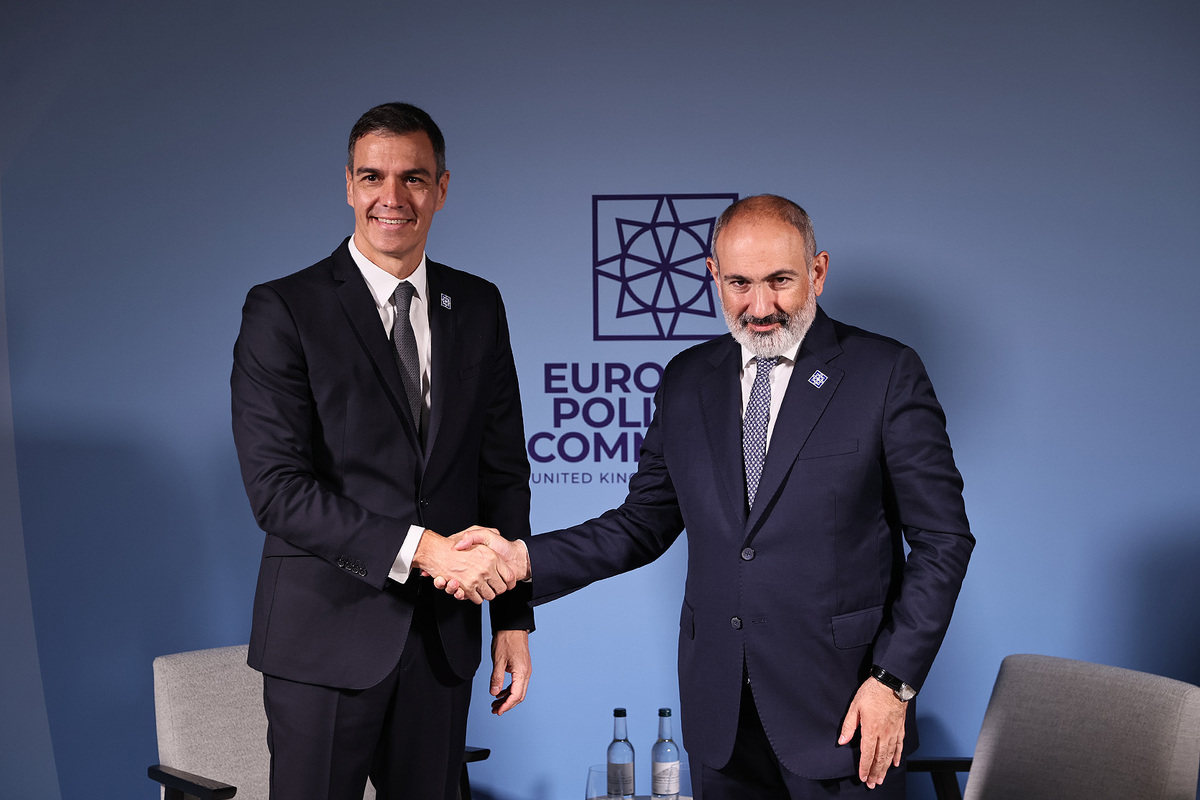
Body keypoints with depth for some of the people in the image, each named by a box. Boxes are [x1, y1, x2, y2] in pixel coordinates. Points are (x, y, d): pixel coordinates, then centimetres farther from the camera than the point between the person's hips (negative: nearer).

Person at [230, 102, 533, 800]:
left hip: (444, 634, 4)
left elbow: (504, 472, 10)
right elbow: (277, 487, -15)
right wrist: (419, 548, -22)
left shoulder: (478, 307, 7)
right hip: (326, 634, -4)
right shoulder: (282, 310, -7)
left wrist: (514, 616, 6)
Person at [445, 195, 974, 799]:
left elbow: (942, 538, -5)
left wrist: (894, 680, -10)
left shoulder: (887, 374, -5)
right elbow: (645, 522, 11)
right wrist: (526, 559, -4)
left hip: (844, 705, -3)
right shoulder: (686, 380, 8)